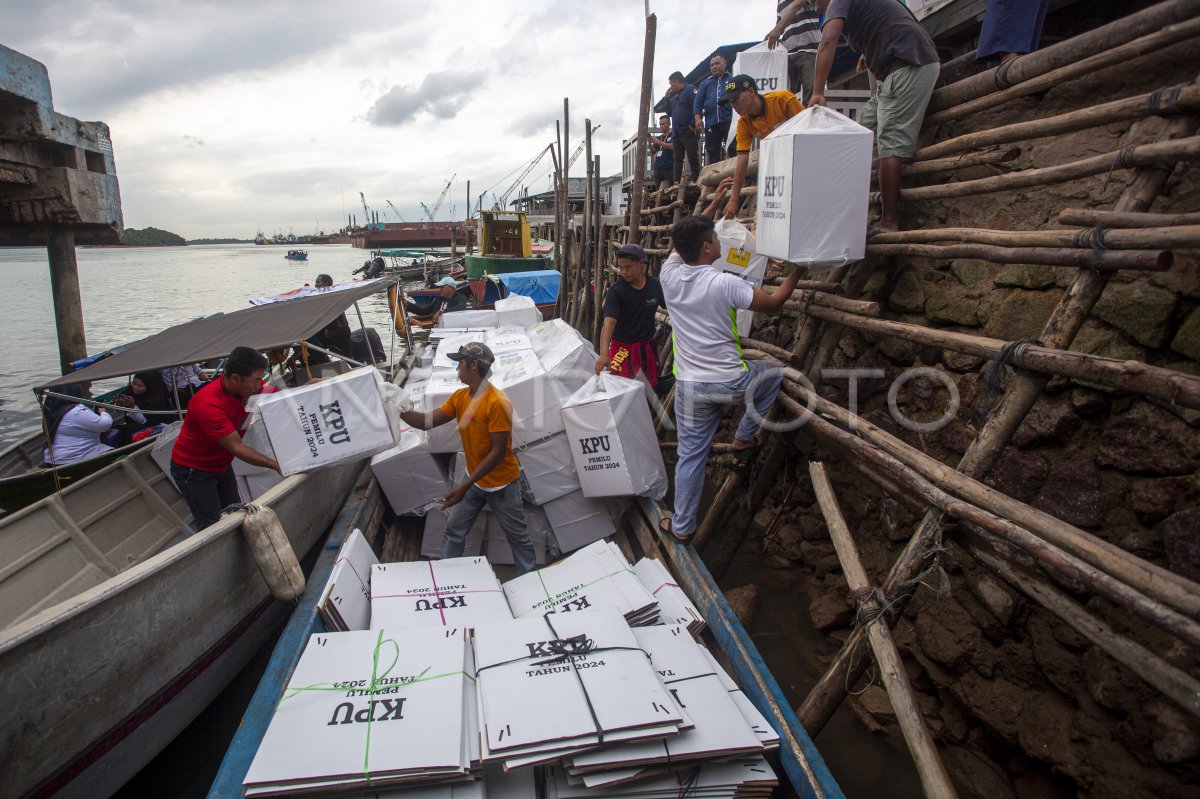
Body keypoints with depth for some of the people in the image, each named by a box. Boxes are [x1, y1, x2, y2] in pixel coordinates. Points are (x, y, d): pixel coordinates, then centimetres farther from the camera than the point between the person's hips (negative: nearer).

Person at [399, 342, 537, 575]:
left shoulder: (497, 402, -27)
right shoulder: (459, 397, -2)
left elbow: (498, 452, -27)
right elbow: (427, 421, -2)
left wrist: (465, 486, -28)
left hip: (502, 484, -7)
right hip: (474, 480, 7)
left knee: (518, 537, 11)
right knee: (453, 532, 15)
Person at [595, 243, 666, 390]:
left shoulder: (656, 285, -8)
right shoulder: (615, 291, -18)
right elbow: (608, 323, -29)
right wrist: (603, 354, -44)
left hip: (647, 346, 4)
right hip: (622, 347, -3)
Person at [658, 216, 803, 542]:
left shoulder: (669, 275, -5)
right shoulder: (726, 284, -16)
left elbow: (681, 243, 16)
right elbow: (774, 304, -3)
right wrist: (796, 271, 13)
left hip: (688, 386, 4)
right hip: (729, 383, -3)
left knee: (690, 455, 16)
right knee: (774, 374, 28)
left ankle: (682, 526, 25)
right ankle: (744, 438, 25)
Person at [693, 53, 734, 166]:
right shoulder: (706, 83, 19)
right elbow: (698, 101, 12)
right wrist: (698, 118, -2)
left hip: (729, 121, -3)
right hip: (711, 122, 3)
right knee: (712, 151, 5)